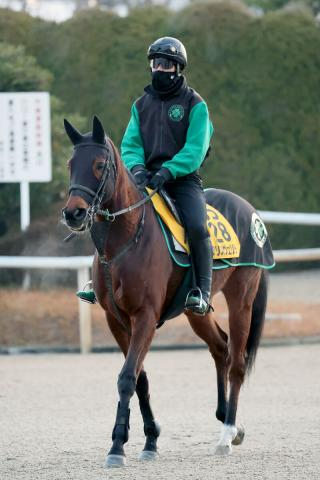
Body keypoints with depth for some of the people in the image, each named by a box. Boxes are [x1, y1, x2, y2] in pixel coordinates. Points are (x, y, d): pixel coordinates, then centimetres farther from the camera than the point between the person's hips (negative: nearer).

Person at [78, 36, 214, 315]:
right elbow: (130, 145, 8)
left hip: (184, 179, -5)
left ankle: (202, 291, -20)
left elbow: (195, 149, -11)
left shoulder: (194, 104, -1)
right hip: (148, 179, 5)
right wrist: (136, 167, -15)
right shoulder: (142, 105, 14)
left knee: (197, 227, -28)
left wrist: (167, 171, -25)